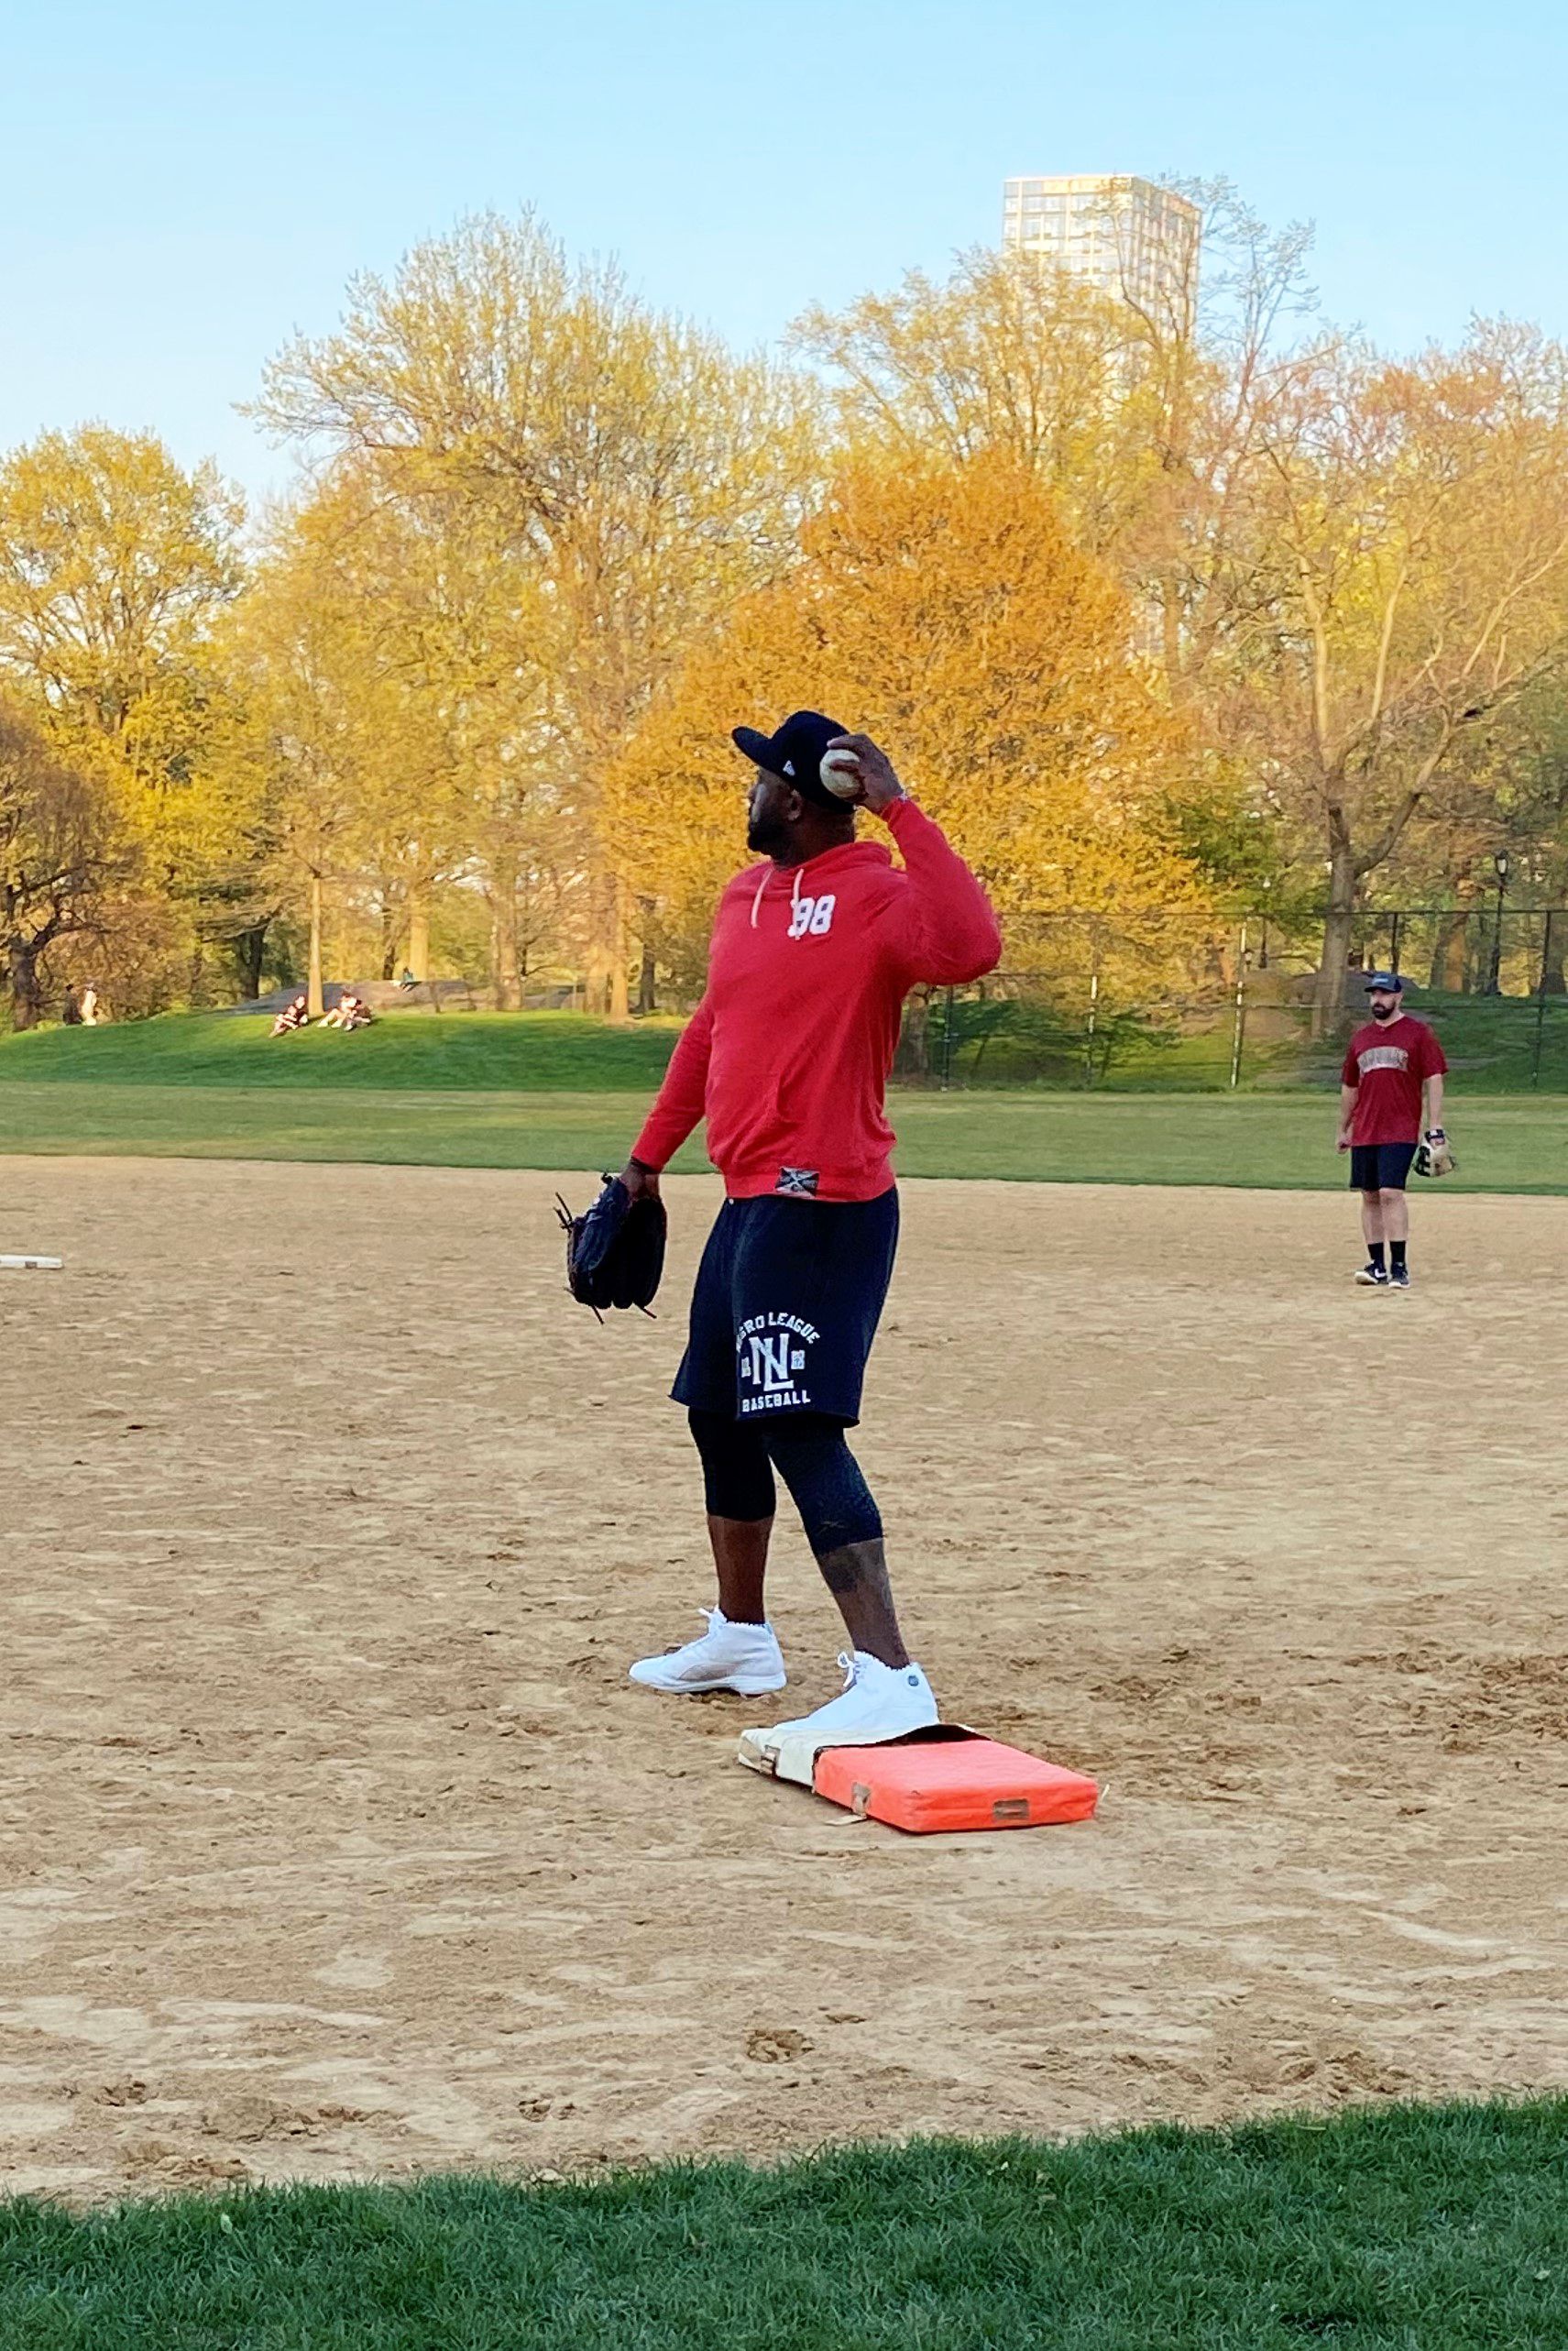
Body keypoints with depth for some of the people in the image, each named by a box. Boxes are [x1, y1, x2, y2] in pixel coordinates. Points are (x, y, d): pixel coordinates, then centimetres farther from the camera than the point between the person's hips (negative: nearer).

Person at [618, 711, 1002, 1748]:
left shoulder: (875, 894, -14)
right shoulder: (746, 896, 14)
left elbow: (969, 947, -35)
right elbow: (710, 1031, 25)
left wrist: (899, 810, -31)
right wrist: (650, 1156, 27)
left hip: (824, 1206, -10)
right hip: (751, 1199, 10)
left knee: (800, 1427, -18)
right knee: (720, 1413, 20)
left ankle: (890, 1679, -22)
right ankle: (740, 1638, 37)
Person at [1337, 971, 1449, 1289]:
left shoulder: (1418, 1033, 0)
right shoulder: (1360, 1037, 15)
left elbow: (1433, 1081, -3)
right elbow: (1349, 1087, 22)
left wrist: (1435, 1128, -10)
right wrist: (1343, 1129, 23)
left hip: (1401, 1132, -5)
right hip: (1364, 1132, 5)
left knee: (1391, 1193, -15)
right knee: (1370, 1197, 5)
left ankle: (1400, 1268, -12)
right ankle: (1376, 1265, 11)